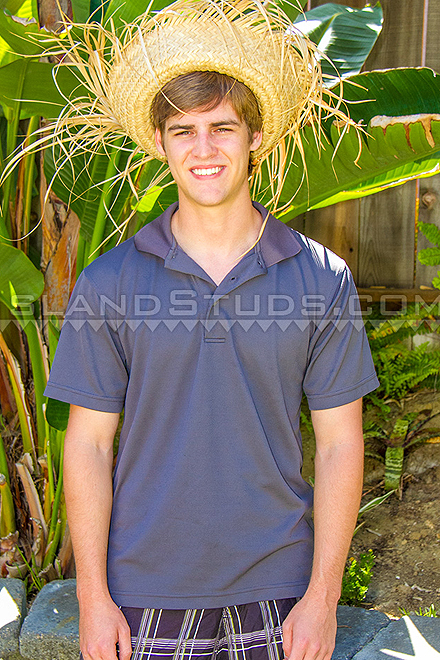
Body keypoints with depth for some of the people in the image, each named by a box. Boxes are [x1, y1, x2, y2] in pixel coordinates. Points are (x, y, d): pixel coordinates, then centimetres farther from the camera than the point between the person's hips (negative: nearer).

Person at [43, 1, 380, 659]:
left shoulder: (323, 279, -5)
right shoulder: (109, 283, -5)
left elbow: (339, 444, -3)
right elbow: (88, 443, -3)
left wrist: (323, 595, -5)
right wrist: (93, 598, -4)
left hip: (277, 586, 1)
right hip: (147, 588, 0)